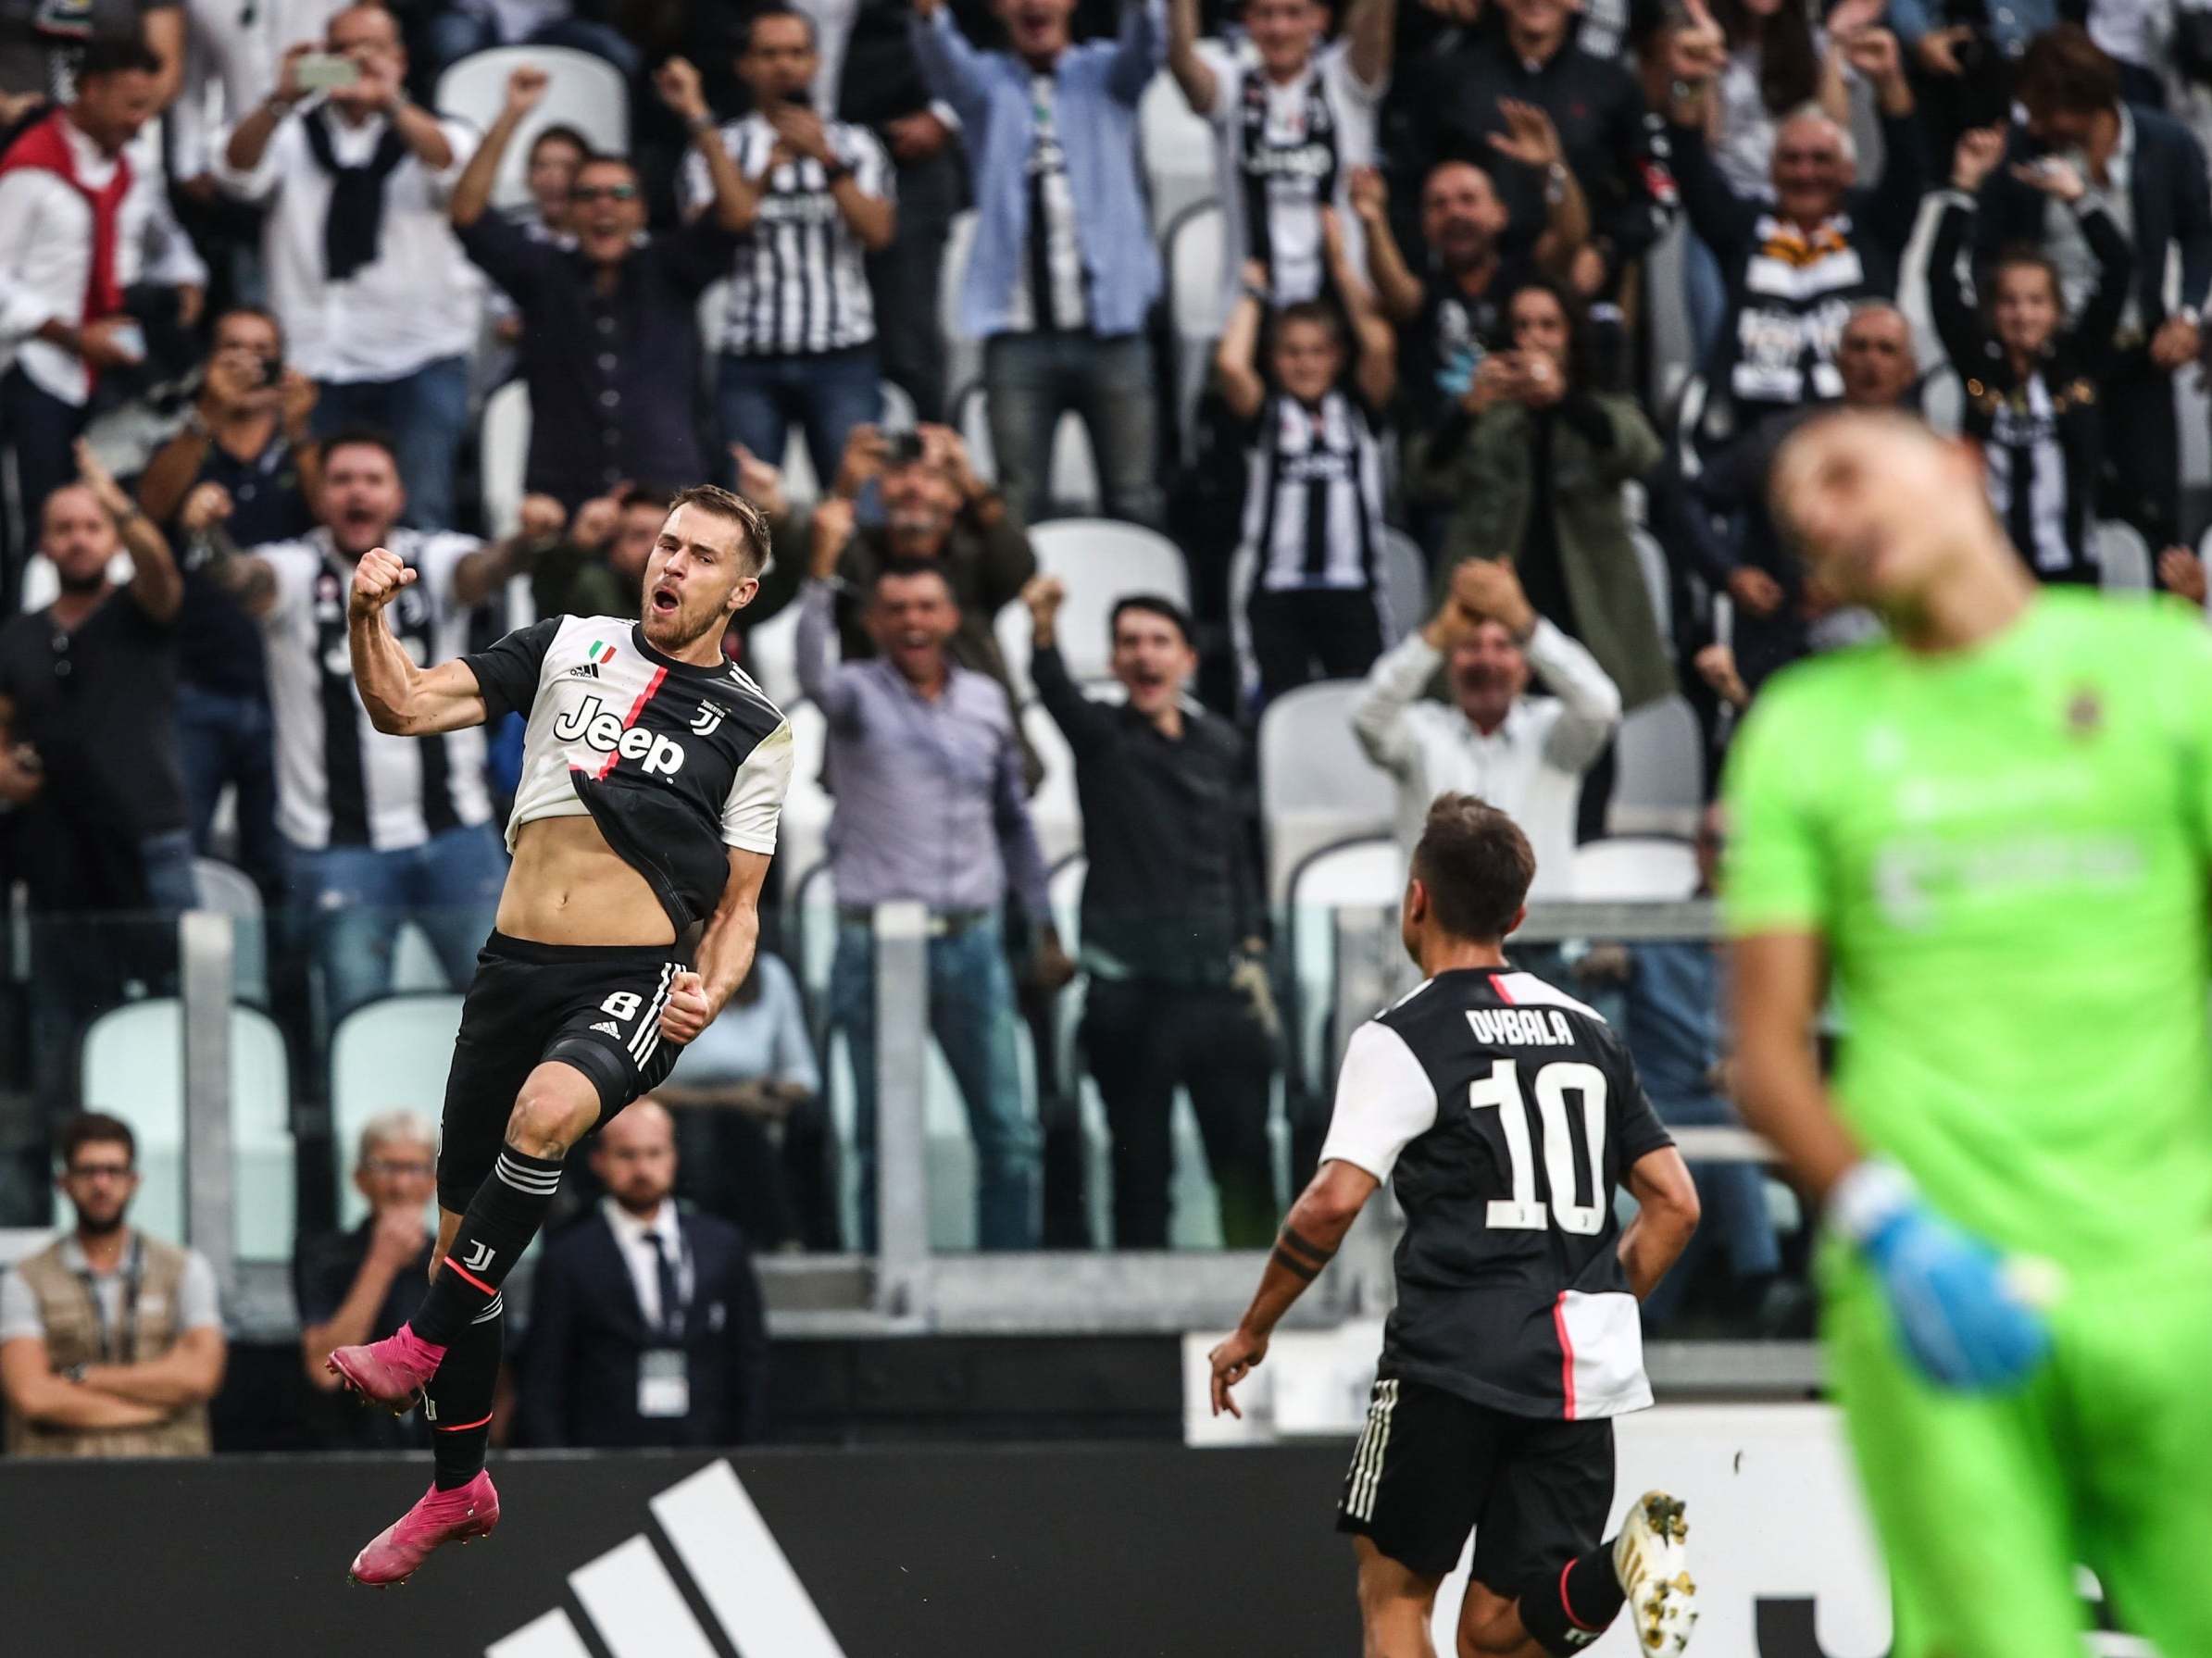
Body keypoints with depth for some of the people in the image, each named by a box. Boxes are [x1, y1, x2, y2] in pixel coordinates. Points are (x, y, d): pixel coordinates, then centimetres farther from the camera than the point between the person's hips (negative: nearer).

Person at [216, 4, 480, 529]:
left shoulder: (427, 131, 9)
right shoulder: (293, 134, 13)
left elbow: (450, 165, -14)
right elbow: (236, 169, -6)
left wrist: (388, 101, -32)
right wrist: (281, 99, -25)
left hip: (420, 354, -1)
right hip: (317, 357, 1)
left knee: (422, 511, -11)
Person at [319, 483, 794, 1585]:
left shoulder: (751, 729, 6)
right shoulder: (566, 648, 10)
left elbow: (739, 904, 9)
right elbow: (405, 707, 5)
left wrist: (711, 991, -10)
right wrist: (368, 619, -13)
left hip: (636, 981, -3)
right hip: (515, 967, 3)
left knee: (544, 1113, -36)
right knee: (460, 1232, 7)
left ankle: (422, 1344, -23)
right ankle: (458, 1486, 24)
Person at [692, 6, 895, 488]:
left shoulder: (853, 145, 12)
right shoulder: (721, 149, 10)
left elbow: (878, 232, -1)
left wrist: (829, 162, -10)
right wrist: (768, 171, -9)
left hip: (842, 359, 0)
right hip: (750, 359, 0)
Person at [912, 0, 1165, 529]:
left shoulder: (1105, 74, 10)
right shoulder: (987, 83, 9)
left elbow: (1142, 47, -11)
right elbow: (943, 59, -12)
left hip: (1110, 329, 0)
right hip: (1019, 331, 0)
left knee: (1134, 502, 1)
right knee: (1017, 505, -1)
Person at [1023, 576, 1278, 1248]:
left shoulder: (1222, 746, 13)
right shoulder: (1102, 735, 0)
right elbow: (1057, 693, -22)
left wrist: (1251, 948, 10)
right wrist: (1044, 633, -43)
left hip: (1217, 974, 3)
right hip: (1129, 985, -3)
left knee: (1244, 1154, 3)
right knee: (1141, 1160, -1)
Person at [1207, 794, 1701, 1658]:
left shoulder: (1402, 1038, -3)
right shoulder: (1588, 1031, 15)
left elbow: (1333, 1202, -13)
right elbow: (1675, 1205, 15)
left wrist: (1252, 1330, -1)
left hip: (1453, 1358, -5)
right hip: (1582, 1373, 5)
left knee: (1394, 1587, 13)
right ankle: (1620, 1567, -27)